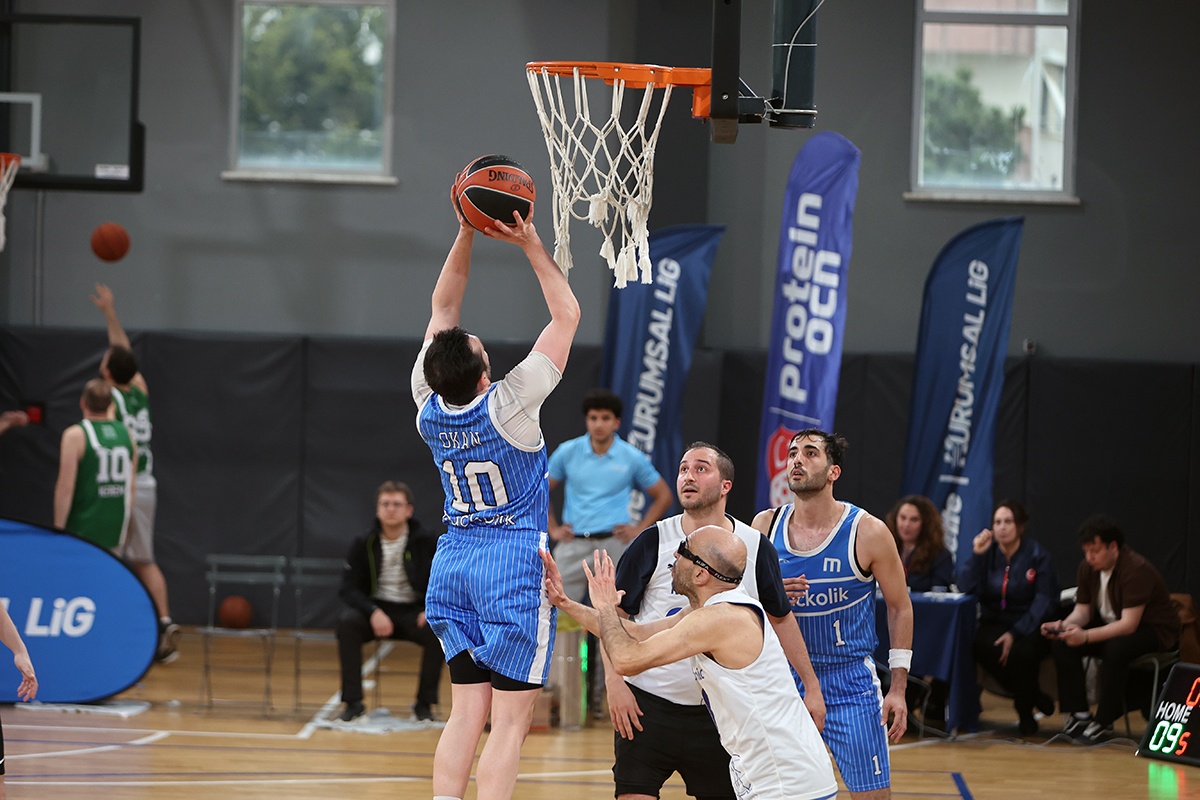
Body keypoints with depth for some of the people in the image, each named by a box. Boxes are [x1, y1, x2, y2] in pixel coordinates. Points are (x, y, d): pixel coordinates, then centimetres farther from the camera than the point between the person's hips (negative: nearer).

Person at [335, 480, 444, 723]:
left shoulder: (427, 542, -3)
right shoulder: (364, 544, -2)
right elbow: (348, 588, -5)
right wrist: (373, 612, -23)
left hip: (414, 612, 0)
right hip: (376, 610, 0)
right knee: (347, 621, -31)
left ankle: (425, 704, -14)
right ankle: (353, 702, -23)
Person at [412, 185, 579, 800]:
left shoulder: (428, 407, -4)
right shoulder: (508, 406, -17)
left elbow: (442, 308, 8)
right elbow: (567, 314, -11)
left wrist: (467, 233, 3)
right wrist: (530, 244, -11)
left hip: (453, 562, 6)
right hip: (514, 563, -6)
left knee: (466, 710, 9)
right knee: (510, 717, -5)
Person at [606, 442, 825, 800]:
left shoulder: (755, 547, 3)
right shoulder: (654, 542, -2)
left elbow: (781, 619, 14)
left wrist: (812, 687, 12)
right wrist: (614, 681, -12)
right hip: (647, 703, -1)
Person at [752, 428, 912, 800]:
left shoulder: (868, 532, -10)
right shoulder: (765, 526, -1)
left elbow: (900, 608, 0)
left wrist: (898, 688, -3)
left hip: (851, 684, -3)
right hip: (783, 680, 3)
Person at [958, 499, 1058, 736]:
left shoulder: (1036, 555, -3)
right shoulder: (987, 552, 6)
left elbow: (1045, 601, -9)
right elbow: (967, 589, -5)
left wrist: (1016, 633, -20)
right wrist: (977, 555, -15)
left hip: (1029, 627, -3)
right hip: (994, 624, 3)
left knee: (1021, 652, -36)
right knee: (982, 646, -32)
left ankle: (1025, 711, -5)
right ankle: (1035, 697, -12)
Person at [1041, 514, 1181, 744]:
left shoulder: (1136, 569, -26)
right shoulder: (1088, 567, -3)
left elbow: (1129, 624, -32)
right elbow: (1082, 611, 1)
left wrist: (1086, 636, -43)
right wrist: (1063, 625, -22)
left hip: (1155, 631, -7)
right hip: (1112, 626, 8)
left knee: (1116, 647, -38)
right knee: (1062, 642, -16)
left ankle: (1103, 724, -26)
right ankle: (1077, 714, -15)